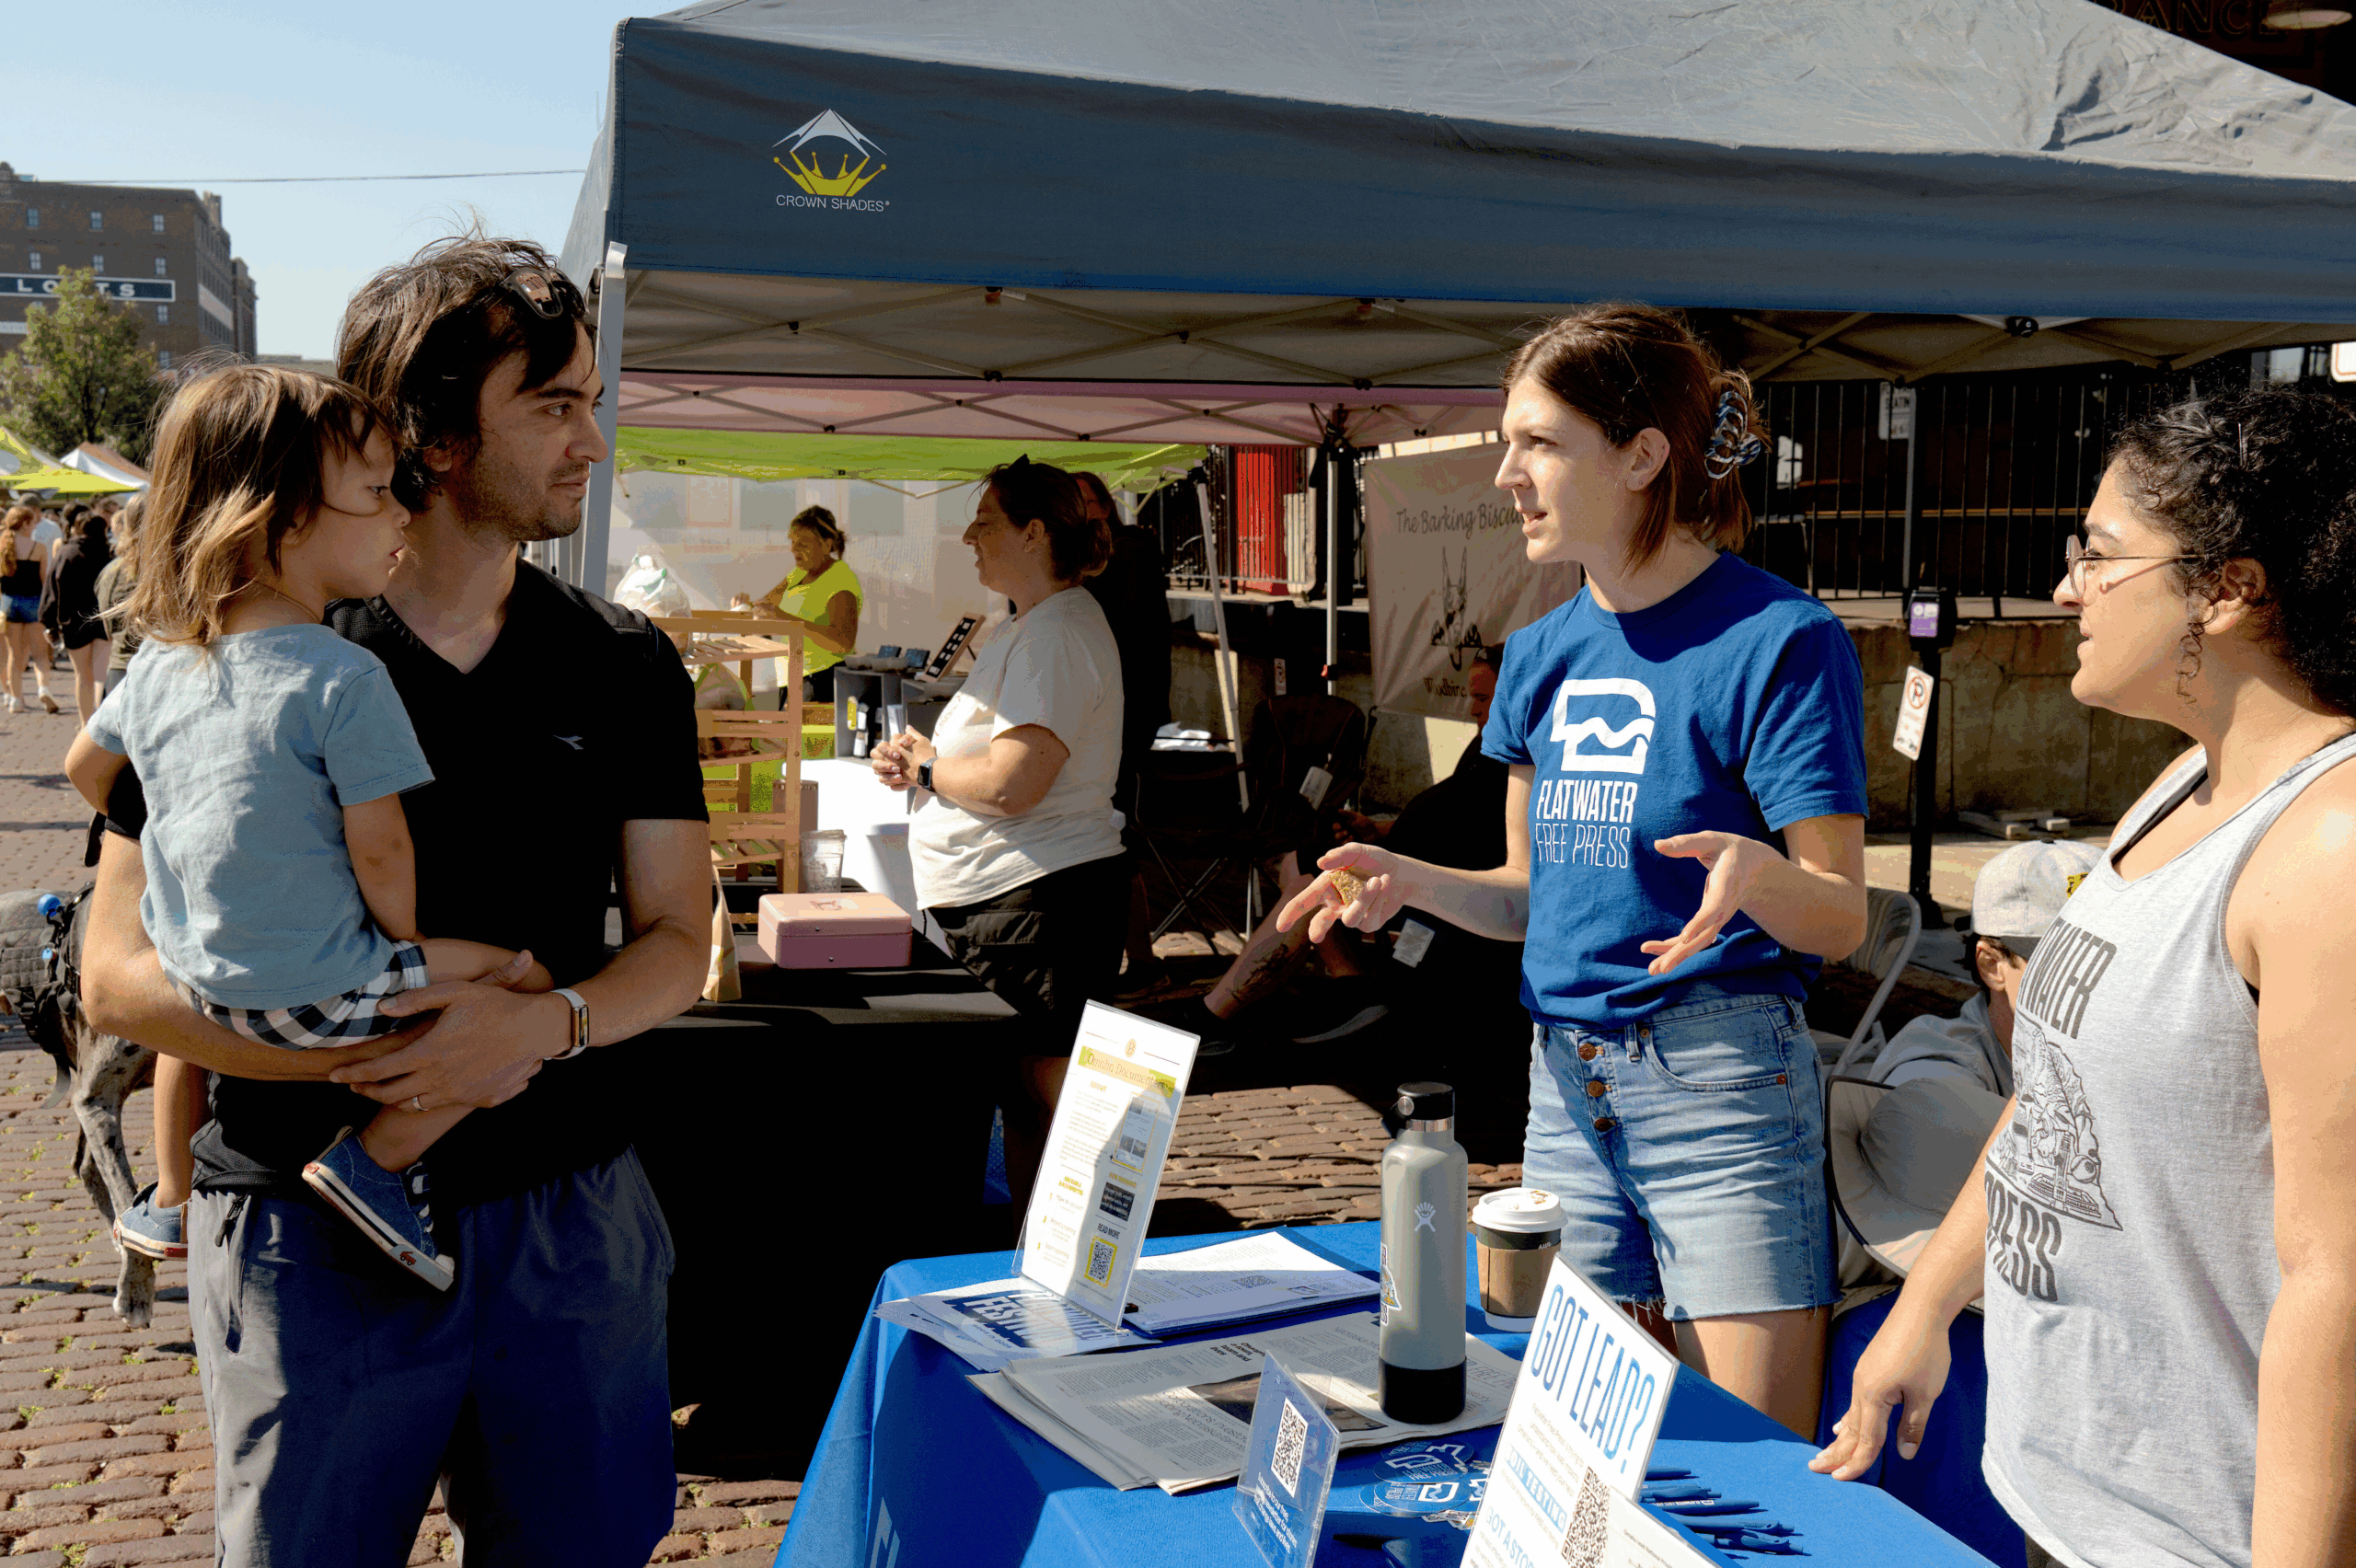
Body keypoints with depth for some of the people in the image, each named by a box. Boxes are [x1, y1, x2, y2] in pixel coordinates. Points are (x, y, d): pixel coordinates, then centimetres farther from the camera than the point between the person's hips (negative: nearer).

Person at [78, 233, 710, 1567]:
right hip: (308, 1236, -3)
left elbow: (677, 941, 4)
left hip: (572, 1215, 3)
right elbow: (121, 976, -8)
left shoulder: (625, 667, 4)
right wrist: (370, 1056, -21)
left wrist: (542, 1023, -18)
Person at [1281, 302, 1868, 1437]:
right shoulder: (1542, 656, 10)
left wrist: (1757, 874, -32)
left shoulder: (1778, 641, -10)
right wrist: (1413, 880, -1)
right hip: (1564, 1081, 6)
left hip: (1719, 1082, -6)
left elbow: (1841, 919, -11)